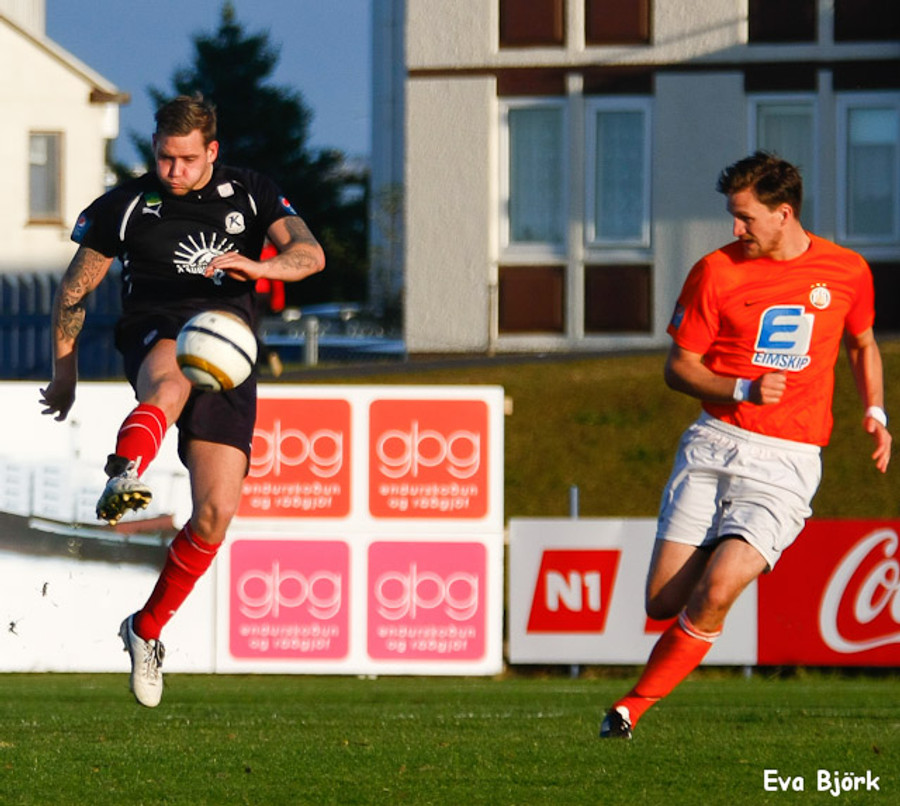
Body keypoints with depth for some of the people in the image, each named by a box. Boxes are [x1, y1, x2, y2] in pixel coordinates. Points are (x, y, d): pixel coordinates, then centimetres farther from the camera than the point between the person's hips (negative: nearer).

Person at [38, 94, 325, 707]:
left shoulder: (251, 195, 7)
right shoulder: (125, 207, 4)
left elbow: (310, 254, -7)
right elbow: (75, 288, 14)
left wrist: (256, 266, -28)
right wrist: (65, 370, 15)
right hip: (155, 337, -2)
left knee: (216, 513, -8)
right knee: (172, 380, -43)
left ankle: (147, 629, 12)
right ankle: (126, 474, -73)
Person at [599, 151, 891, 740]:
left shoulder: (848, 271, 4)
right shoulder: (717, 272, 0)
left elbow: (863, 344, 24)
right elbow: (678, 367, 3)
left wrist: (875, 412, 8)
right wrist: (743, 391, -14)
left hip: (787, 463, -1)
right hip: (715, 443, 1)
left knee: (715, 594, -19)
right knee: (664, 603, -3)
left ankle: (634, 705, -4)